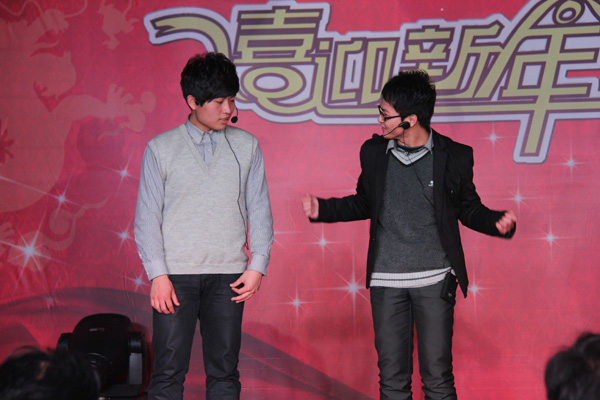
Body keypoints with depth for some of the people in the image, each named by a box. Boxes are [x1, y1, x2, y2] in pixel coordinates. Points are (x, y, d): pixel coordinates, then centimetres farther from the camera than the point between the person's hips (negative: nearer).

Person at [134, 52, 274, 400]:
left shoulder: (246, 146, 8)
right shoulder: (161, 149, 3)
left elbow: (260, 211, 10)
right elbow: (147, 217, 2)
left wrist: (258, 266, -1)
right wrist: (158, 274, -6)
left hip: (228, 275, 2)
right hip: (176, 274, -2)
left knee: (224, 370, 4)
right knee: (169, 371, -3)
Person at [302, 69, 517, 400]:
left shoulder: (454, 156, -3)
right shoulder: (373, 152, 5)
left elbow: (468, 209, 7)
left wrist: (497, 222, -12)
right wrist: (321, 209, 6)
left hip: (435, 282, -2)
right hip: (386, 282, 3)